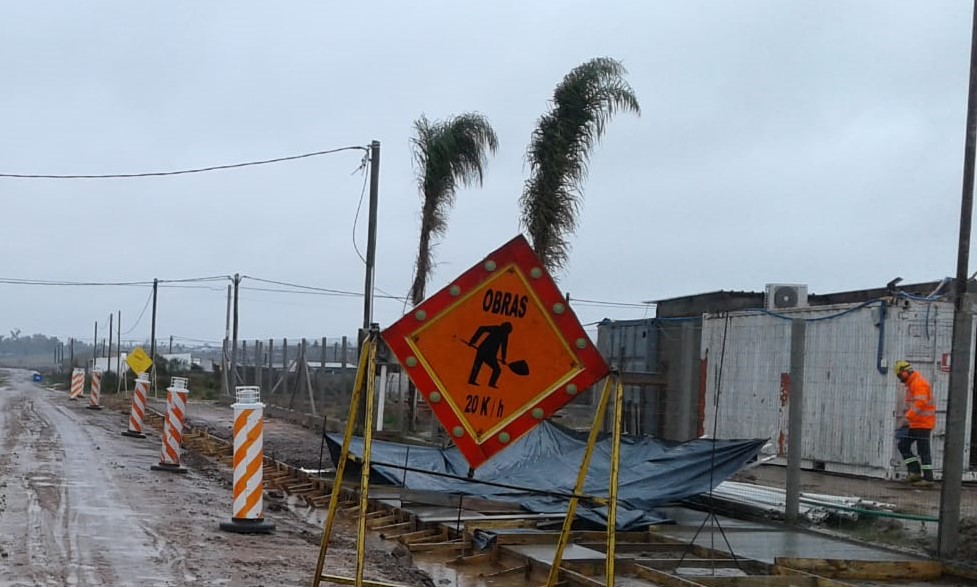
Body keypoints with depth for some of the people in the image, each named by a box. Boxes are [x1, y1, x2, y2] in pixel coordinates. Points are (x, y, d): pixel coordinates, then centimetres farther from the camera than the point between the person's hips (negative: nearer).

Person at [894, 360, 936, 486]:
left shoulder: (919, 383, -16)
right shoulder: (911, 384, 17)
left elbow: (920, 403, -28)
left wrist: (907, 417, -33)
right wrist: (905, 417, 21)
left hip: (923, 424, -10)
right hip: (915, 424, 10)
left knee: (923, 450, -6)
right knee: (903, 445, 7)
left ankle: (928, 478, -1)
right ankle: (915, 471, 6)